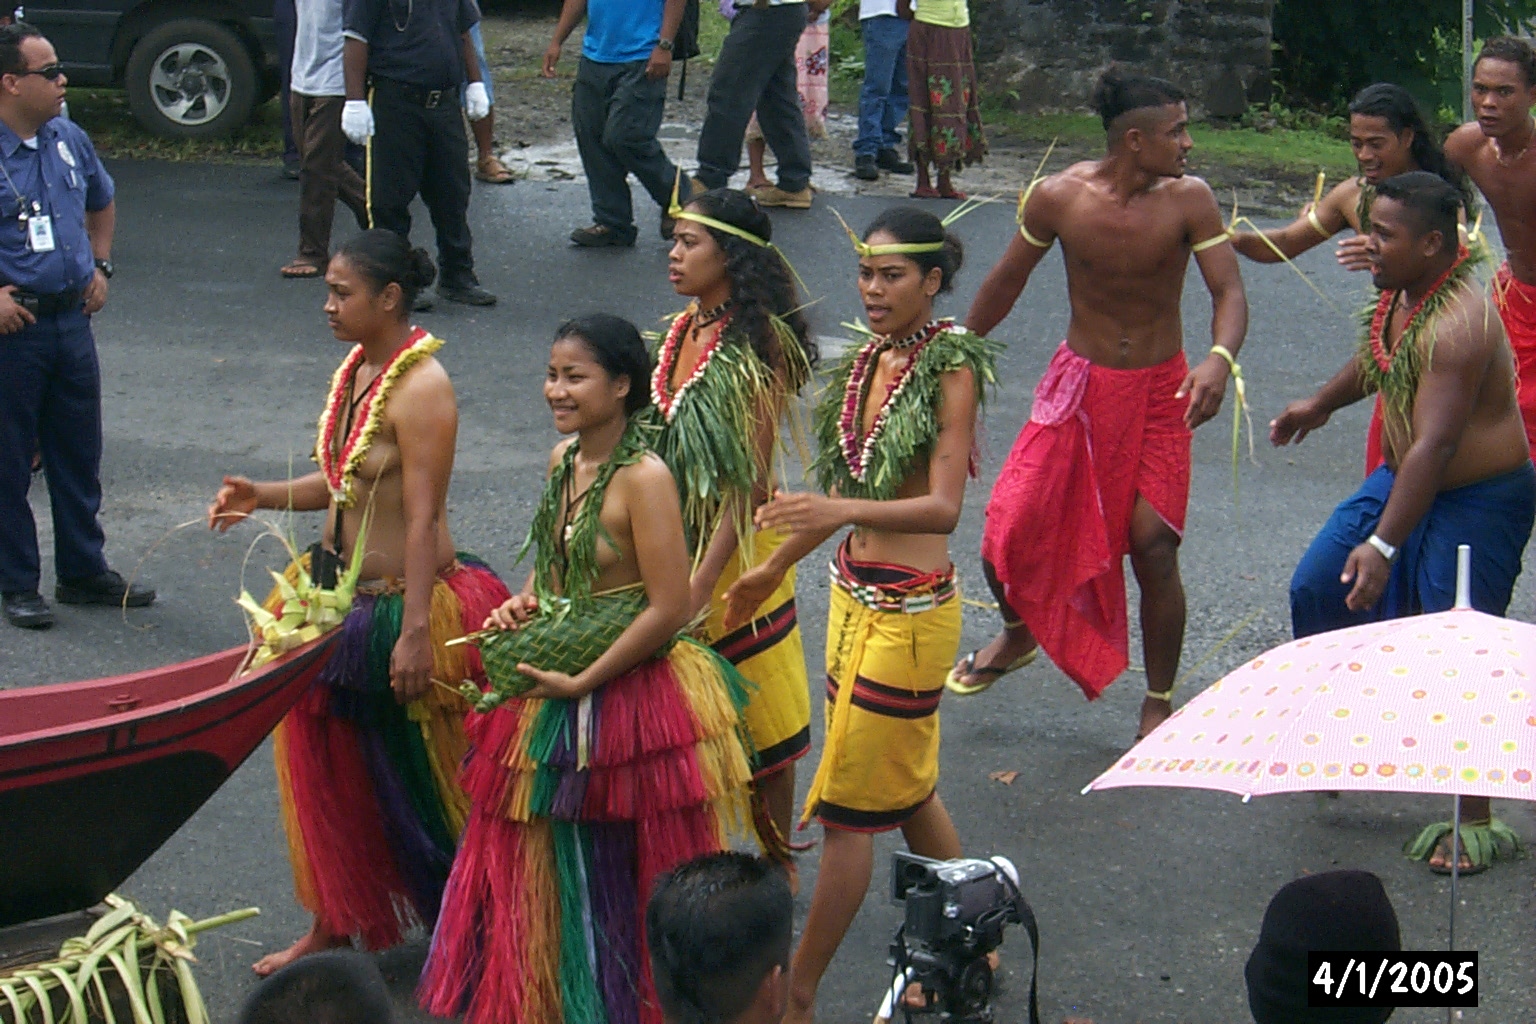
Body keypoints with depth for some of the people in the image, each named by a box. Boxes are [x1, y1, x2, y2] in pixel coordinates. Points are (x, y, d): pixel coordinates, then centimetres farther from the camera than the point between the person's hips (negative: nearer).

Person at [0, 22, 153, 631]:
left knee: (79, 455, 15)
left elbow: (101, 205, 26)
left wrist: (99, 266, 14)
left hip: (71, 318, 6)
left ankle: (84, 571, 28)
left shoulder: (69, 140, 6)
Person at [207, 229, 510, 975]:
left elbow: (423, 517, -24)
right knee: (328, 760, 15)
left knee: (418, 773, 6)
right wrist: (265, 496, -1)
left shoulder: (421, 389, -21)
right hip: (340, 597, 9)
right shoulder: (356, 369, 6)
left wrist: (415, 631, -26)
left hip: (403, 602, -9)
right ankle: (334, 924, 30)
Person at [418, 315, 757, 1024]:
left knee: (619, 872, 5)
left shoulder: (643, 477, -19)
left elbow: (669, 608, -21)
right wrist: (524, 603, 2)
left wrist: (581, 683, -17)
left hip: (625, 694, -8)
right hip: (549, 691, 8)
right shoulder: (562, 460, 5)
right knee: (547, 865, 17)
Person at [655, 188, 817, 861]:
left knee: (759, 725, 6)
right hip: (673, 541, 7)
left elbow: (751, 480, -18)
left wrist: (702, 583, -21)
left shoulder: (759, 343, -16)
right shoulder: (680, 333, 7)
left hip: (735, 551, -7)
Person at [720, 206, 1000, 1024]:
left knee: (849, 804, -2)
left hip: (910, 606, -8)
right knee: (907, 785, 18)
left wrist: (839, 511, -38)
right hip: (854, 590, 8)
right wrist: (774, 568, 23)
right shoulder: (867, 361, 8)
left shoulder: (950, 368, -15)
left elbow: (943, 505, -24)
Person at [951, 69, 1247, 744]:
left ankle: (1159, 702, 11)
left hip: (1159, 393, -1)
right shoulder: (1059, 197, -11)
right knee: (1008, 529, -4)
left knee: (1153, 544, -9)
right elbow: (1008, 281, 3)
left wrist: (1220, 358, -38)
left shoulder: (1188, 201, -14)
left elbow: (1228, 290, -17)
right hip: (1078, 384, 1)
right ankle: (1019, 635, 32)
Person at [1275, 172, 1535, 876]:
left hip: (1479, 501, -9)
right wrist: (1320, 405, 34)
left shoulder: (1457, 325, -30)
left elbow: (1435, 445, -35)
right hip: (1403, 476, 10)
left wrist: (1383, 545, -38)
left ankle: (1473, 820, 4)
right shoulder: (1402, 292, -2)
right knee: (1317, 587, 8)